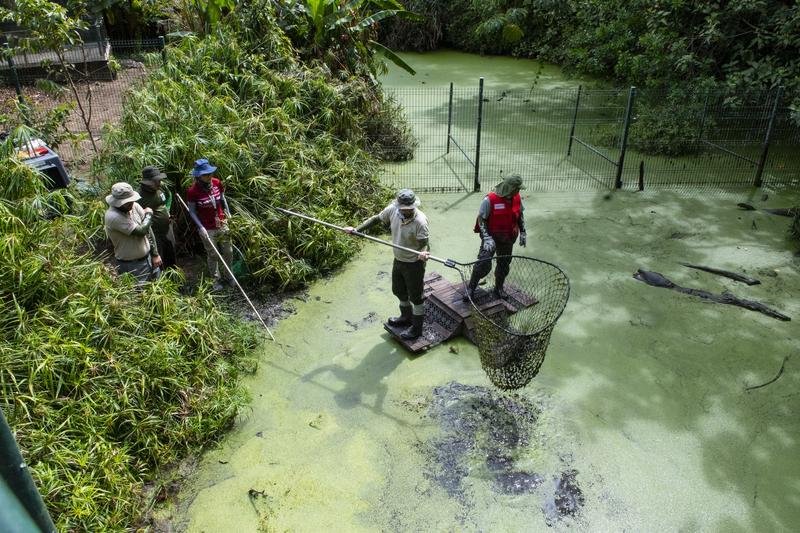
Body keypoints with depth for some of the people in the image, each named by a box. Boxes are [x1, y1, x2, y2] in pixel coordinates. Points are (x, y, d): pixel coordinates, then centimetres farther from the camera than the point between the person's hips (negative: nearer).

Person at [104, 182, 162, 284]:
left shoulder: (135, 206, -4)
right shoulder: (112, 216, -25)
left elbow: (148, 229, 2)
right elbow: (141, 231, -26)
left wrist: (155, 254, 2)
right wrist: (149, 214, -8)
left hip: (148, 258, 6)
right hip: (131, 265, -6)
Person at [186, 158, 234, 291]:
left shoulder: (217, 183, -9)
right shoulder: (193, 191, -20)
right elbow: (192, 211, -9)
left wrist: (228, 213, 4)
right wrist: (201, 227, -16)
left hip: (222, 225, 4)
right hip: (208, 230, -4)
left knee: (228, 252, 15)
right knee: (213, 255, 12)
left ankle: (227, 274, 39)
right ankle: (216, 279, 32)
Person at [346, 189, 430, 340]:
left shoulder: (420, 221, -29)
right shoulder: (392, 210, -13)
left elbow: (424, 245, -25)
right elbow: (376, 219, 2)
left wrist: (423, 253, -49)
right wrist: (357, 229, -6)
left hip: (414, 264, -7)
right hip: (398, 260, 7)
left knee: (415, 296, 10)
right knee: (399, 291, 25)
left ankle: (417, 328, 30)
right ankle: (407, 317, 50)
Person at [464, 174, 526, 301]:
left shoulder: (517, 198, -2)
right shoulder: (490, 200, -21)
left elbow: (520, 215, 14)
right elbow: (481, 219, -16)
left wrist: (523, 232, 9)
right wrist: (487, 238, -25)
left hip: (508, 239, 6)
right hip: (492, 237, -6)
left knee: (504, 264, 16)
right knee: (484, 264, -16)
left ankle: (499, 288, 38)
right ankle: (471, 289, 2)